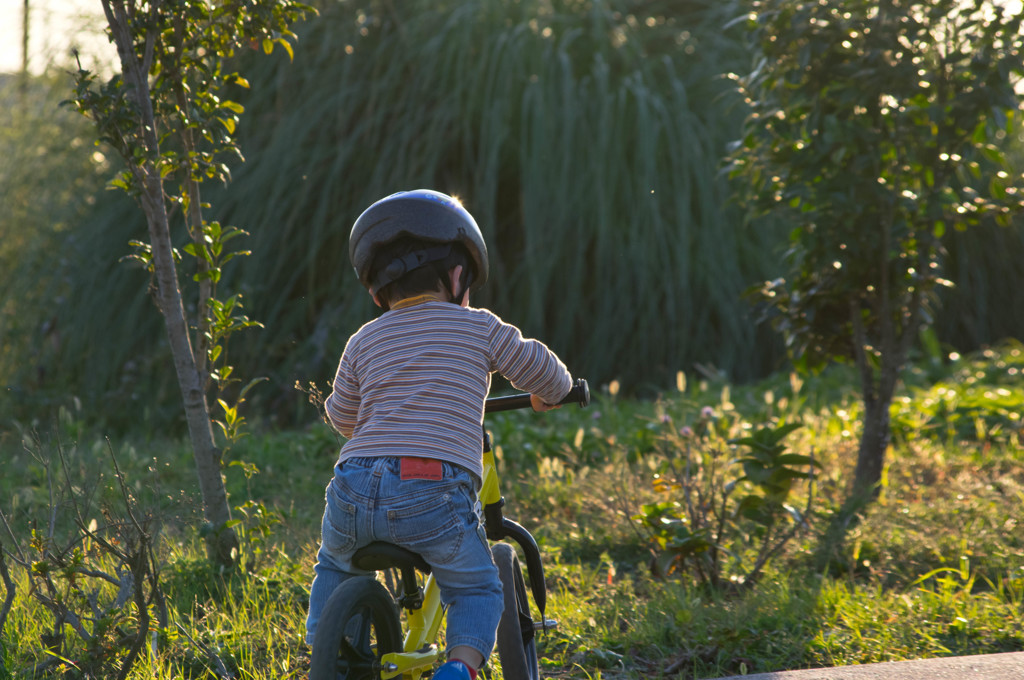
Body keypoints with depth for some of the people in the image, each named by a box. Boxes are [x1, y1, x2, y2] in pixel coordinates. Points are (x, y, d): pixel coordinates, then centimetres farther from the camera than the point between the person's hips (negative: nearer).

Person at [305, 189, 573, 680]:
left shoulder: (364, 341, 20)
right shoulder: (480, 328, 12)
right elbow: (547, 377, 20)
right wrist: (547, 396, 44)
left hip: (356, 488, 3)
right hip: (435, 492, -3)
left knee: (334, 567, 34)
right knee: (478, 591, 17)